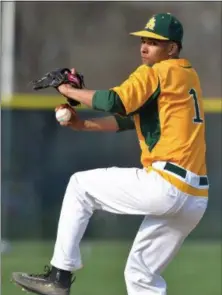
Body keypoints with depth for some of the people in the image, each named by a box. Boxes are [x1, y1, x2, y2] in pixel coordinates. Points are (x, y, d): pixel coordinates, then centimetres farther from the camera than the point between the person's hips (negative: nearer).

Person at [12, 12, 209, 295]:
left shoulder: (155, 73, -5)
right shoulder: (188, 75, 21)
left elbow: (113, 102, -19)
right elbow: (128, 119, 22)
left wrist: (68, 90, -4)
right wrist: (82, 123, 14)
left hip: (165, 186, -8)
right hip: (196, 200, 8)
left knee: (80, 185, 8)